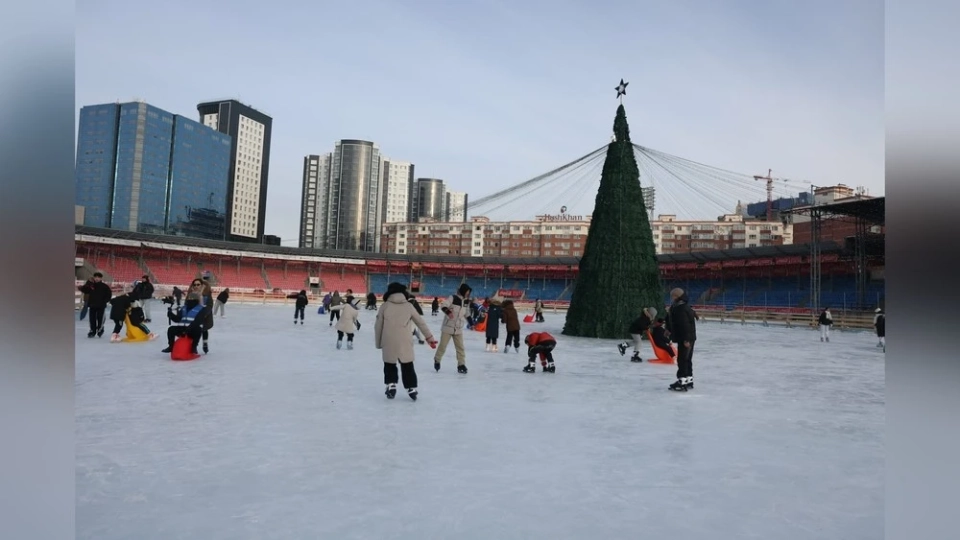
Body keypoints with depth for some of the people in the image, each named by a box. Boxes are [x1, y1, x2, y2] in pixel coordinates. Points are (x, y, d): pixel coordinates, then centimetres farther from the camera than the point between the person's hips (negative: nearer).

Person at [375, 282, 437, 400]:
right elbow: (421, 323, 9)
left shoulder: (384, 306, 3)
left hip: (388, 343, 0)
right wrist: (429, 337, 17)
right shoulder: (408, 306, 6)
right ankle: (411, 389, 10)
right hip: (404, 343, 1)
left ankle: (391, 386, 7)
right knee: (408, 367, 12)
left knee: (389, 366, 17)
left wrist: (378, 342, 16)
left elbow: (378, 326, 5)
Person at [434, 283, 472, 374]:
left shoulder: (467, 301, 6)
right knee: (442, 346, 3)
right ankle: (437, 360, 26)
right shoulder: (453, 298, -13)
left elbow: (467, 313, 20)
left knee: (460, 347, 2)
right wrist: (448, 312, -41)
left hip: (459, 329, 5)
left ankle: (461, 364, 10)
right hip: (448, 327, -5)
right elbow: (443, 306, -22)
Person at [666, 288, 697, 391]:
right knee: (687, 360, 17)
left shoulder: (681, 309, -20)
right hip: (689, 338, 11)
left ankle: (682, 382, -8)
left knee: (682, 360, -9)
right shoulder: (678, 307, 13)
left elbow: (685, 325, -26)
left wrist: (686, 339, -27)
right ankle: (689, 381, 26)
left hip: (684, 339, -11)